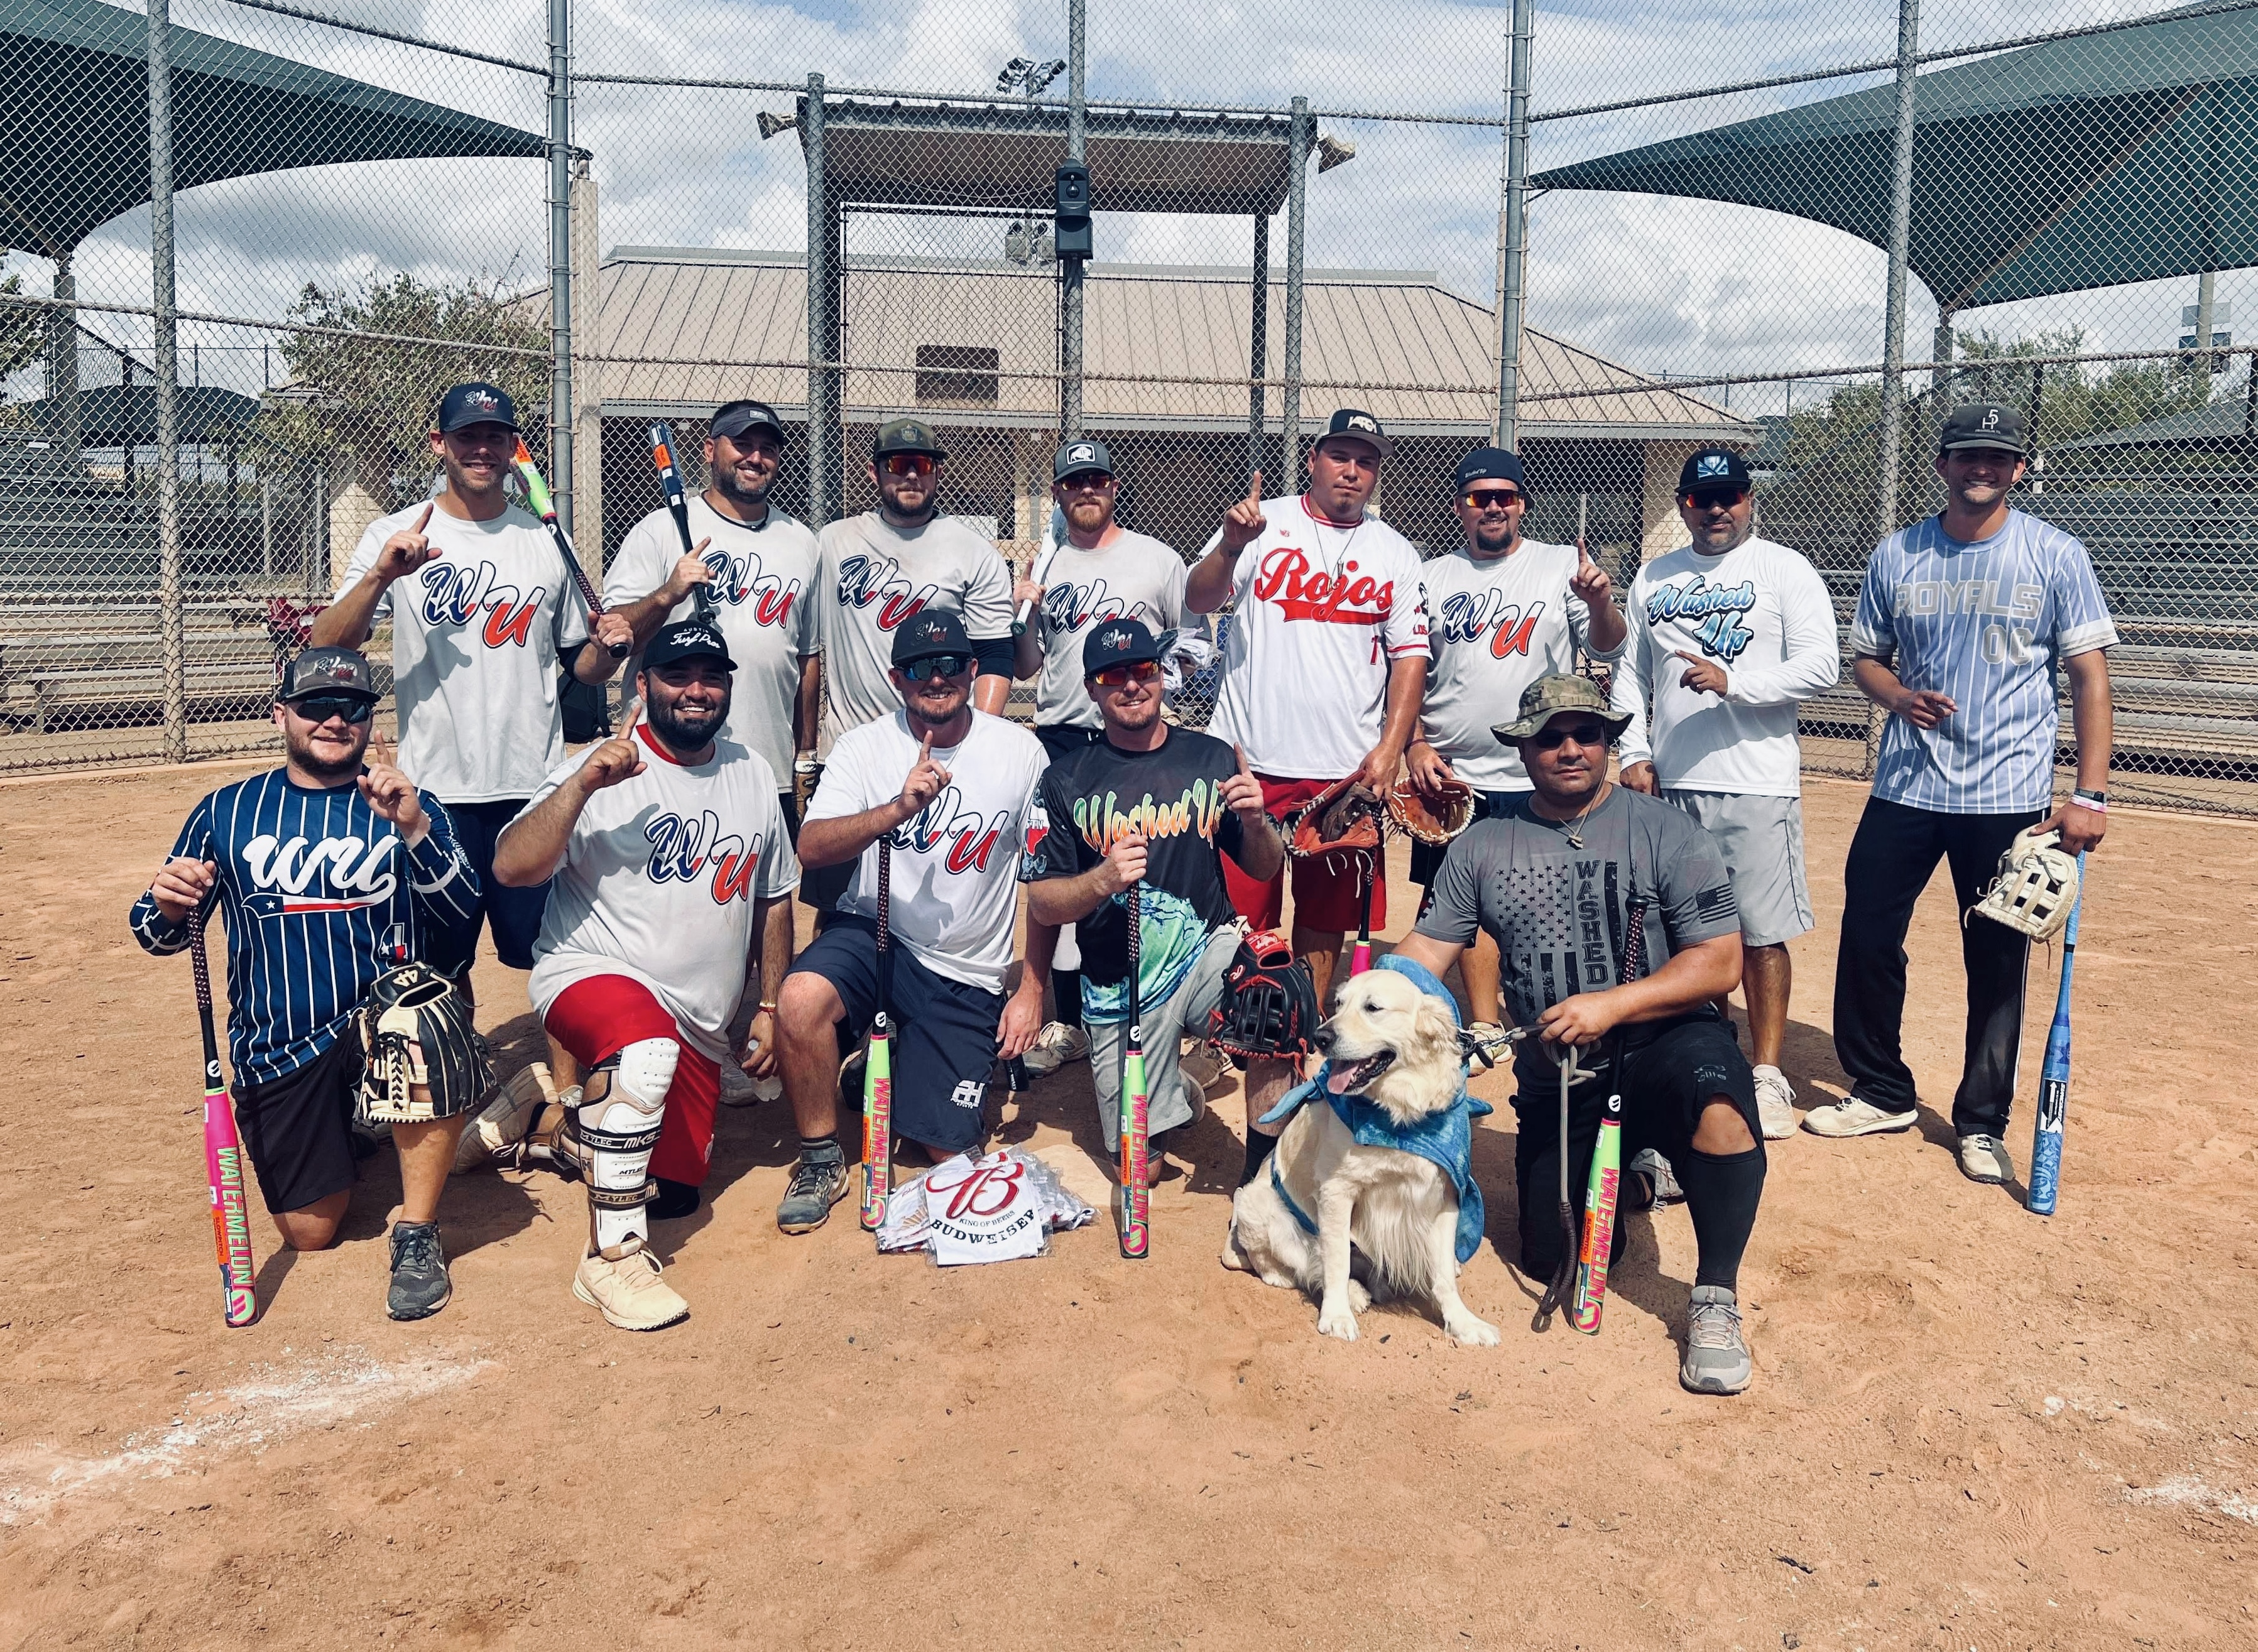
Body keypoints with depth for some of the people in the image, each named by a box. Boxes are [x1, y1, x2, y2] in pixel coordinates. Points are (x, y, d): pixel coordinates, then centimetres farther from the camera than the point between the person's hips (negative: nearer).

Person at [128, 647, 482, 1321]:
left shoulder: (404, 804, 5)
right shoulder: (227, 811, 9)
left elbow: (460, 908, -11)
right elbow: (159, 934, 10)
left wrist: (411, 824, -28)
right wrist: (168, 905, -15)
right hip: (276, 1052, 2)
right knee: (309, 1233, -1)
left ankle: (417, 1237, -22)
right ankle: (344, 1133, 35)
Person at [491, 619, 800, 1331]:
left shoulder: (753, 774, 7)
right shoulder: (603, 770, -9)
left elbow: (773, 898, 18)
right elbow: (511, 868, -21)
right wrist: (582, 784, -31)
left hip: (701, 1023, 6)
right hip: (594, 977, -6)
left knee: (674, 1191, 10)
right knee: (648, 1051, -40)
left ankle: (587, 1122, 41)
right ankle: (612, 1256, -25)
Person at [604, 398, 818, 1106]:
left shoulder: (801, 543, 15)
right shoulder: (663, 531, 2)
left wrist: (805, 749, 16)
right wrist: (667, 593, -21)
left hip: (769, 762, 3)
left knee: (772, 897, 7)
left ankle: (771, 1036, 19)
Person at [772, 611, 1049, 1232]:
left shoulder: (1020, 751, -1)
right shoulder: (865, 747, -2)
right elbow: (811, 847, -16)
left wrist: (1032, 990, -1)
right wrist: (898, 808, -32)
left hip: (967, 973, 0)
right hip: (873, 936, 0)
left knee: (947, 1150, -3)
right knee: (800, 998, -34)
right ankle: (821, 1158, -8)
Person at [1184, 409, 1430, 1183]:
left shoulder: (1395, 555, 11)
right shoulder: (1263, 523, 3)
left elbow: (1410, 657, 9)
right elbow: (1198, 599, -10)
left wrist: (1389, 750, -4)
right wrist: (1231, 546, -31)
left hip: (1346, 770, 2)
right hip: (1249, 763, -2)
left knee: (1324, 928, 8)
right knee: (1245, 924, -1)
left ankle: (1293, 1067, 22)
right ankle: (1266, 1095, 11)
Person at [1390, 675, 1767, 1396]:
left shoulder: (1668, 833, -4)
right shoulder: (1481, 847, 5)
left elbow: (1721, 963, -9)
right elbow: (1425, 952, 0)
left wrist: (1611, 1005, -22)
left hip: (1658, 1047, -3)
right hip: (1554, 1084, 3)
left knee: (1713, 1079, -38)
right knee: (1553, 1259, -1)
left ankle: (1716, 1297, -19)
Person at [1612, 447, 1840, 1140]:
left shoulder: (1785, 570, 1)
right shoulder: (1653, 579, 15)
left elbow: (1822, 666, -9)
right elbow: (1630, 674, 17)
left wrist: (1732, 681, -21)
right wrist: (1635, 754, 5)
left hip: (1756, 785, -4)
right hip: (1671, 784, 4)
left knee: (1762, 933, -3)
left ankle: (1767, 1075, 6)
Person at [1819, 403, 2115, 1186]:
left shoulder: (2056, 557, -3)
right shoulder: (1896, 556, 4)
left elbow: (2089, 677, -3)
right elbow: (1865, 658, 12)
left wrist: (2091, 795, -11)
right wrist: (1899, 696, -11)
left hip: (2009, 797, -2)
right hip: (1905, 789, 3)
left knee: (1998, 963, 4)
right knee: (1867, 937, 5)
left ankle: (1982, 1123, 20)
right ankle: (1882, 1093, 25)